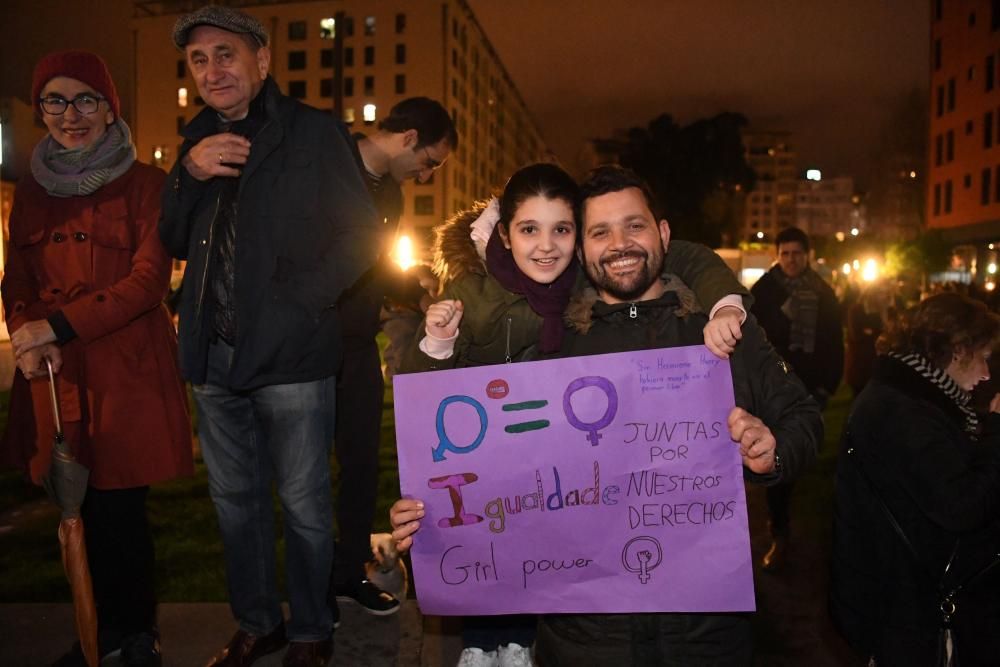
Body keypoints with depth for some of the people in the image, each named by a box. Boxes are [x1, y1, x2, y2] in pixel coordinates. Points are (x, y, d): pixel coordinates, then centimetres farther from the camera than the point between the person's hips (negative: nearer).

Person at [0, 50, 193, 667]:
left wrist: (60, 325, -16)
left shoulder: (145, 184, -2)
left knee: (119, 510, -1)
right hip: (55, 376, 5)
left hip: (128, 372, -4)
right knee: (82, 510, 9)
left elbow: (149, 279, -10)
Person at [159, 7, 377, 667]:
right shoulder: (198, 141, 13)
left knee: (304, 503, 5)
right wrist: (189, 175, -6)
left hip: (291, 355, -5)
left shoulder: (315, 132, -3)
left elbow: (362, 235, -6)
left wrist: (297, 304, -13)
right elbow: (174, 244, 11)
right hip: (215, 353, 6)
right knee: (236, 499, 16)